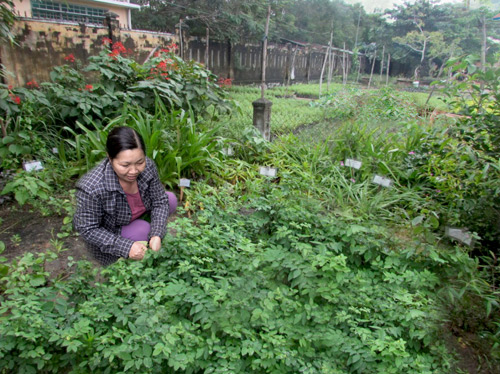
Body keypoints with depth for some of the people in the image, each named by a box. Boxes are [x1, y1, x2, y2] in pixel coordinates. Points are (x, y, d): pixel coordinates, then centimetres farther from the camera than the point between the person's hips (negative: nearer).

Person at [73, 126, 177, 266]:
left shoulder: (147, 166, -26)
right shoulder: (91, 188, -38)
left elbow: (160, 202, -14)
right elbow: (88, 230, -25)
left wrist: (156, 235, -27)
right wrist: (126, 247, -33)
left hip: (135, 216, 5)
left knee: (170, 199, -8)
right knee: (143, 229, -27)